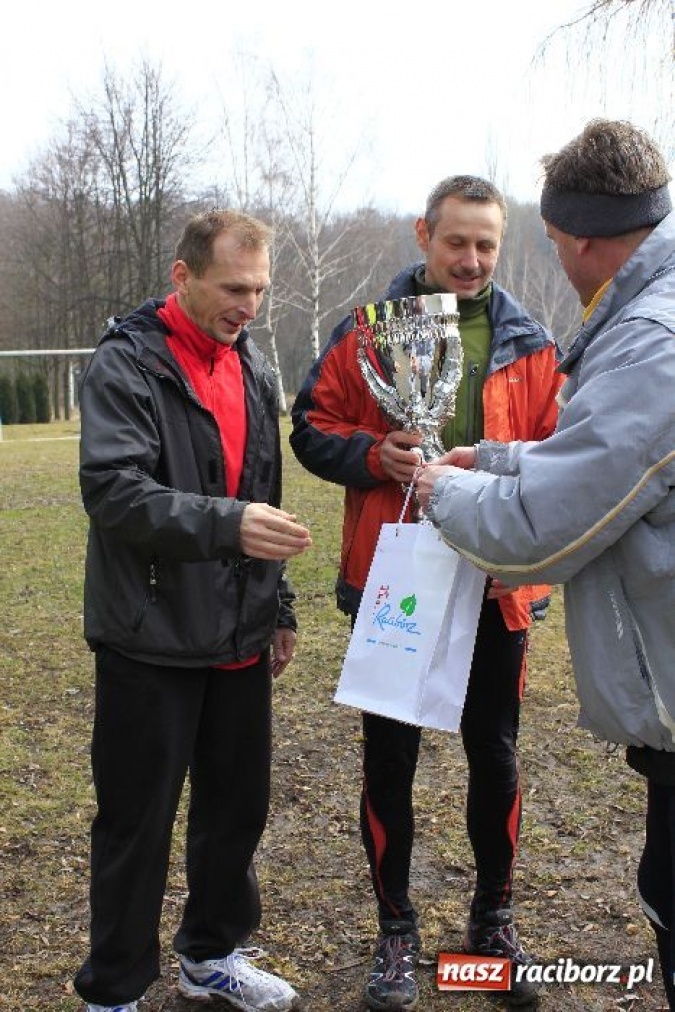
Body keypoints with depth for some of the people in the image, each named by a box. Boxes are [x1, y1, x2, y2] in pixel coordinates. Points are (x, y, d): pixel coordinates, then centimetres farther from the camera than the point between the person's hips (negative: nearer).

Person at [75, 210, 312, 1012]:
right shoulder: (125, 364, -10)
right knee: (138, 820, 4)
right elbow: (112, 489, -23)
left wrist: (278, 605, 16)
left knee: (238, 804, 16)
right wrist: (226, 524, -35)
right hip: (152, 641, -6)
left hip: (239, 638, 7)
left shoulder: (253, 368, 11)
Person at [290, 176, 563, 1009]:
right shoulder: (365, 332, 0)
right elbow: (313, 428, 2)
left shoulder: (529, 345, 4)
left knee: (494, 756, 13)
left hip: (495, 581, 1)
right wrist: (376, 455, -17)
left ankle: (493, 921, 35)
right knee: (390, 758, 9)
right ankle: (395, 932, 28)